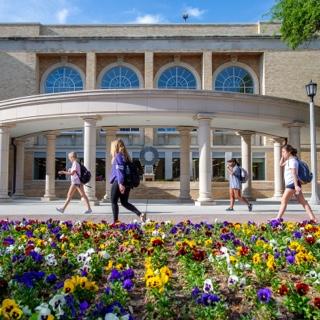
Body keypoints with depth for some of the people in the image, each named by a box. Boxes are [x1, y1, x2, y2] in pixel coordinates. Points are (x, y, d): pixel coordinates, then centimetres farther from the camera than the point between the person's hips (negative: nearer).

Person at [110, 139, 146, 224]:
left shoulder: (118, 156, -10)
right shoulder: (125, 156, 15)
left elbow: (119, 170, -20)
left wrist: (120, 183, -26)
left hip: (118, 183, -8)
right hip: (127, 183, 8)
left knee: (114, 201, 6)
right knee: (124, 202, 15)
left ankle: (115, 221, 8)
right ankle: (140, 214, 2)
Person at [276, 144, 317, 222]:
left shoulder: (292, 160, -13)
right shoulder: (289, 160, 16)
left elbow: (294, 173, -22)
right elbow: (281, 164, 32)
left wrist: (296, 185, -28)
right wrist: (283, 156, 16)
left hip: (292, 184, -10)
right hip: (290, 184, 10)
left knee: (283, 201, -5)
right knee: (303, 202, 6)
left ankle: (278, 218, -3)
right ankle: (313, 218, 5)